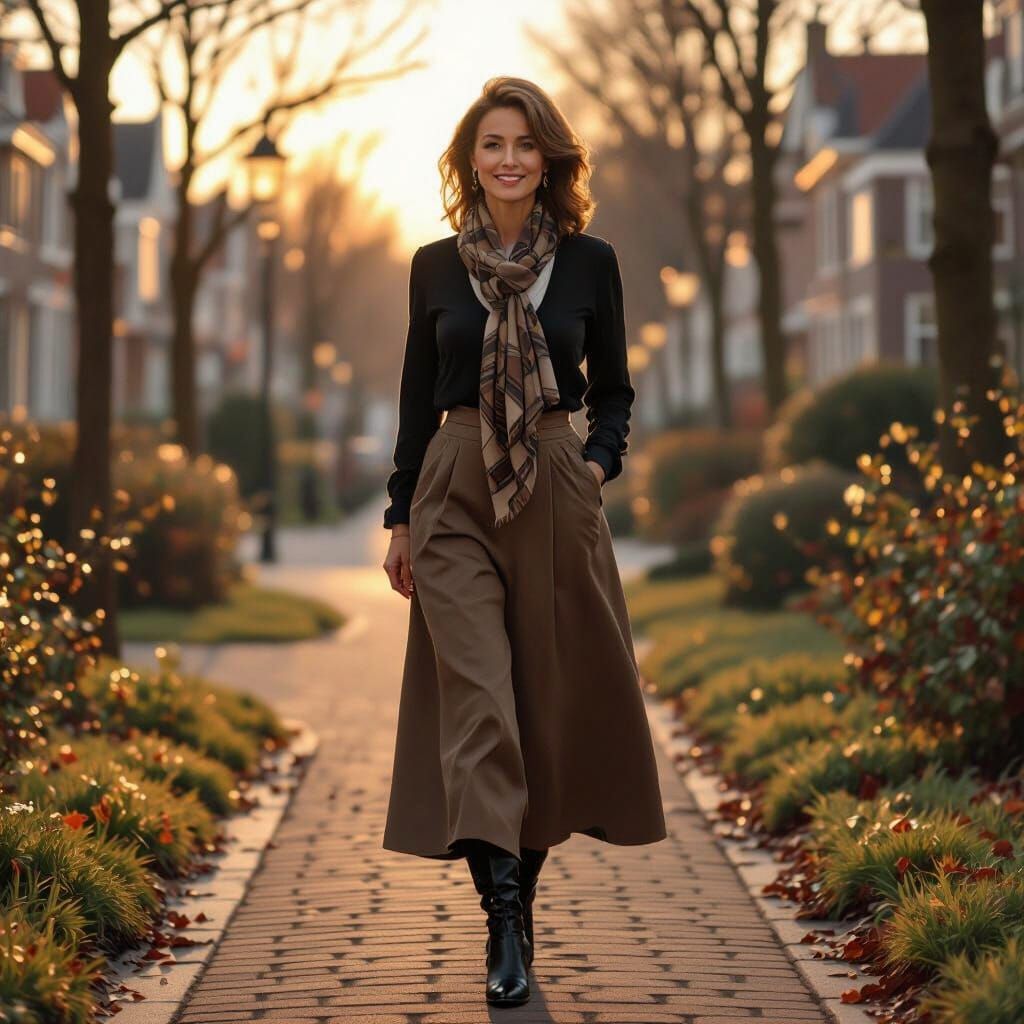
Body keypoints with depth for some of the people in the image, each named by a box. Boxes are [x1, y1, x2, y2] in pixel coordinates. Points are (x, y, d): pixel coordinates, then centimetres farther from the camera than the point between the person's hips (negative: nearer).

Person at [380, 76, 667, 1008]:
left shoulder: (590, 262, 4)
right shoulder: (436, 267, 6)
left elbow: (613, 390, 11)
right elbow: (417, 399, 11)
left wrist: (601, 462, -7)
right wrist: (401, 515, 10)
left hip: (556, 493, 0)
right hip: (456, 492, 0)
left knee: (553, 693, 5)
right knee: (474, 694, -11)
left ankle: (521, 887, 22)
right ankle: (504, 916, -14)